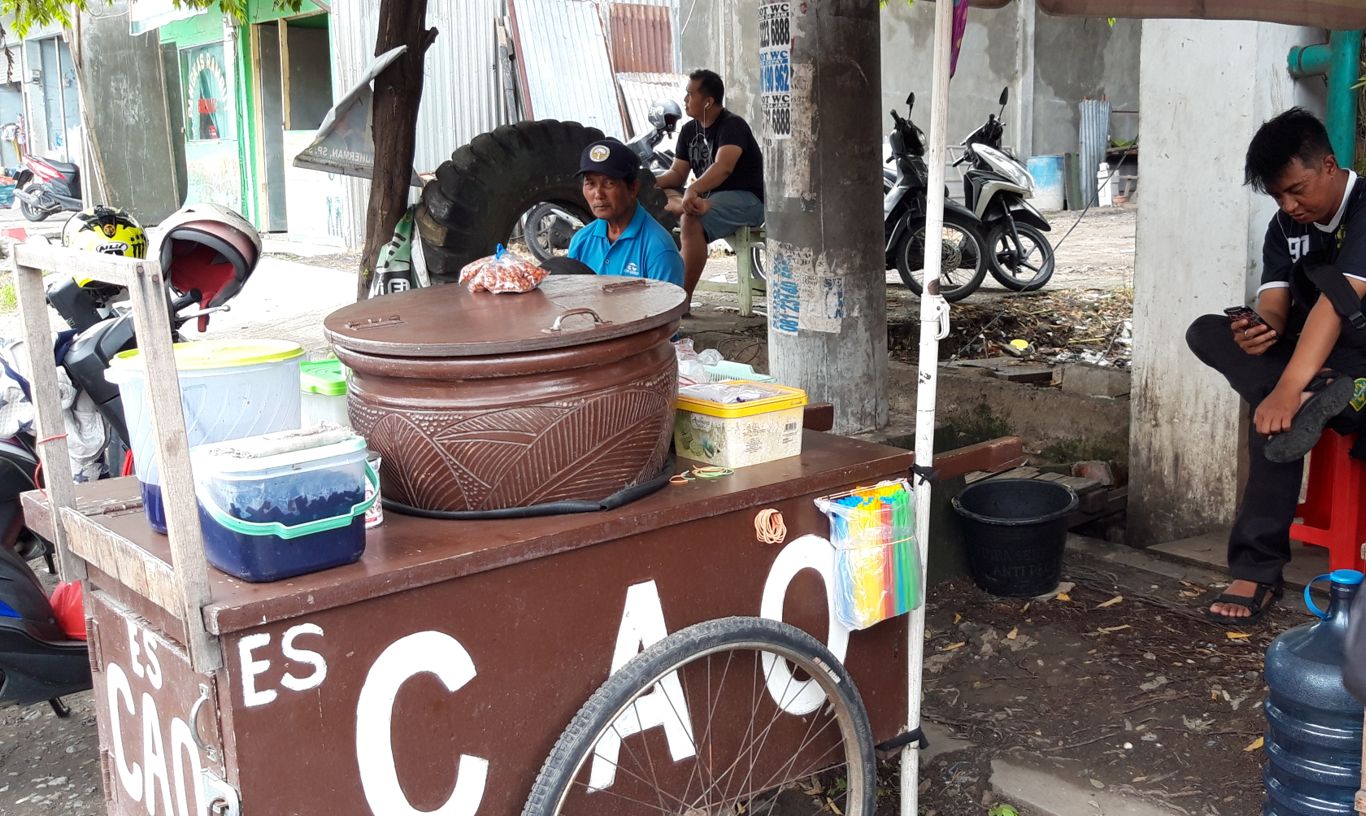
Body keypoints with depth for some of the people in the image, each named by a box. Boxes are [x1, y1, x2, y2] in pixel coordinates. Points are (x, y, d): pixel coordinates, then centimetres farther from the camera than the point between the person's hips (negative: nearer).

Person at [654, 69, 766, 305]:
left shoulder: (732, 125, -13)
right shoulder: (689, 130, 12)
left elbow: (723, 167, -30)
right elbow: (677, 173, 8)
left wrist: (693, 189, -46)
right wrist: (655, 182, -14)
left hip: (746, 199, -8)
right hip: (708, 196, 8)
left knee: (691, 221, -34)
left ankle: (683, 299, -32)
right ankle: (698, 205, -39)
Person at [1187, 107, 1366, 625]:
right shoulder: (1285, 225, 4)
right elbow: (1274, 304, -7)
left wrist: (1288, 388, -49)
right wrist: (1258, 330, -36)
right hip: (1311, 362, 7)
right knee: (1206, 332, -18)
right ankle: (1311, 403, -38)